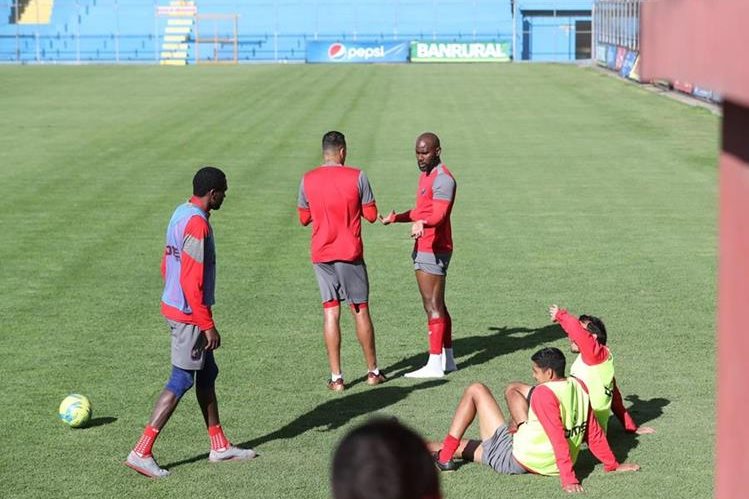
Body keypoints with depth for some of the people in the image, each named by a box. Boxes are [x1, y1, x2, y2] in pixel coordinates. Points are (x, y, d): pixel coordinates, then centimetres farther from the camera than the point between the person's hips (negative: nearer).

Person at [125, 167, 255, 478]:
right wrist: (207, 325, -19)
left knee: (207, 374, 16)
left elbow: (167, 266, 17)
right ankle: (142, 452, -4)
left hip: (175, 307, 10)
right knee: (181, 382, -5)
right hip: (189, 315, -10)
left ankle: (220, 446, 25)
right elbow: (192, 281, -23)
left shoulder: (181, 214, 10)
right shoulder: (197, 224, -20)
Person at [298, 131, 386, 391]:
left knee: (330, 312, 3)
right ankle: (373, 371, 17)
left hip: (321, 255, 2)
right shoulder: (357, 177, -7)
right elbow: (371, 215, -2)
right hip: (350, 253, -2)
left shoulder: (308, 180, 0)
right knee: (360, 311, 8)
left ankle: (336, 377, 0)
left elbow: (304, 218, 10)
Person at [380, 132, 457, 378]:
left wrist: (422, 223, -47)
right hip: (422, 248, 10)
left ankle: (435, 364, -7)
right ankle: (447, 359, 22)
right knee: (436, 304, 14)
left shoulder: (443, 179, -15)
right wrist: (396, 217, 26)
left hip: (434, 250, -10)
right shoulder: (425, 176, 18)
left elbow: (439, 215, -28)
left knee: (433, 306, -9)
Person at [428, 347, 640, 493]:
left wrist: (568, 478, -33)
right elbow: (594, 433, 5)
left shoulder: (544, 392, -22)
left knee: (476, 390, 4)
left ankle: (444, 455, 8)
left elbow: (558, 438, -29)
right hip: (549, 466, 8)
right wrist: (612, 465, 14)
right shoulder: (579, 386, 1)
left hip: (512, 460, -8)